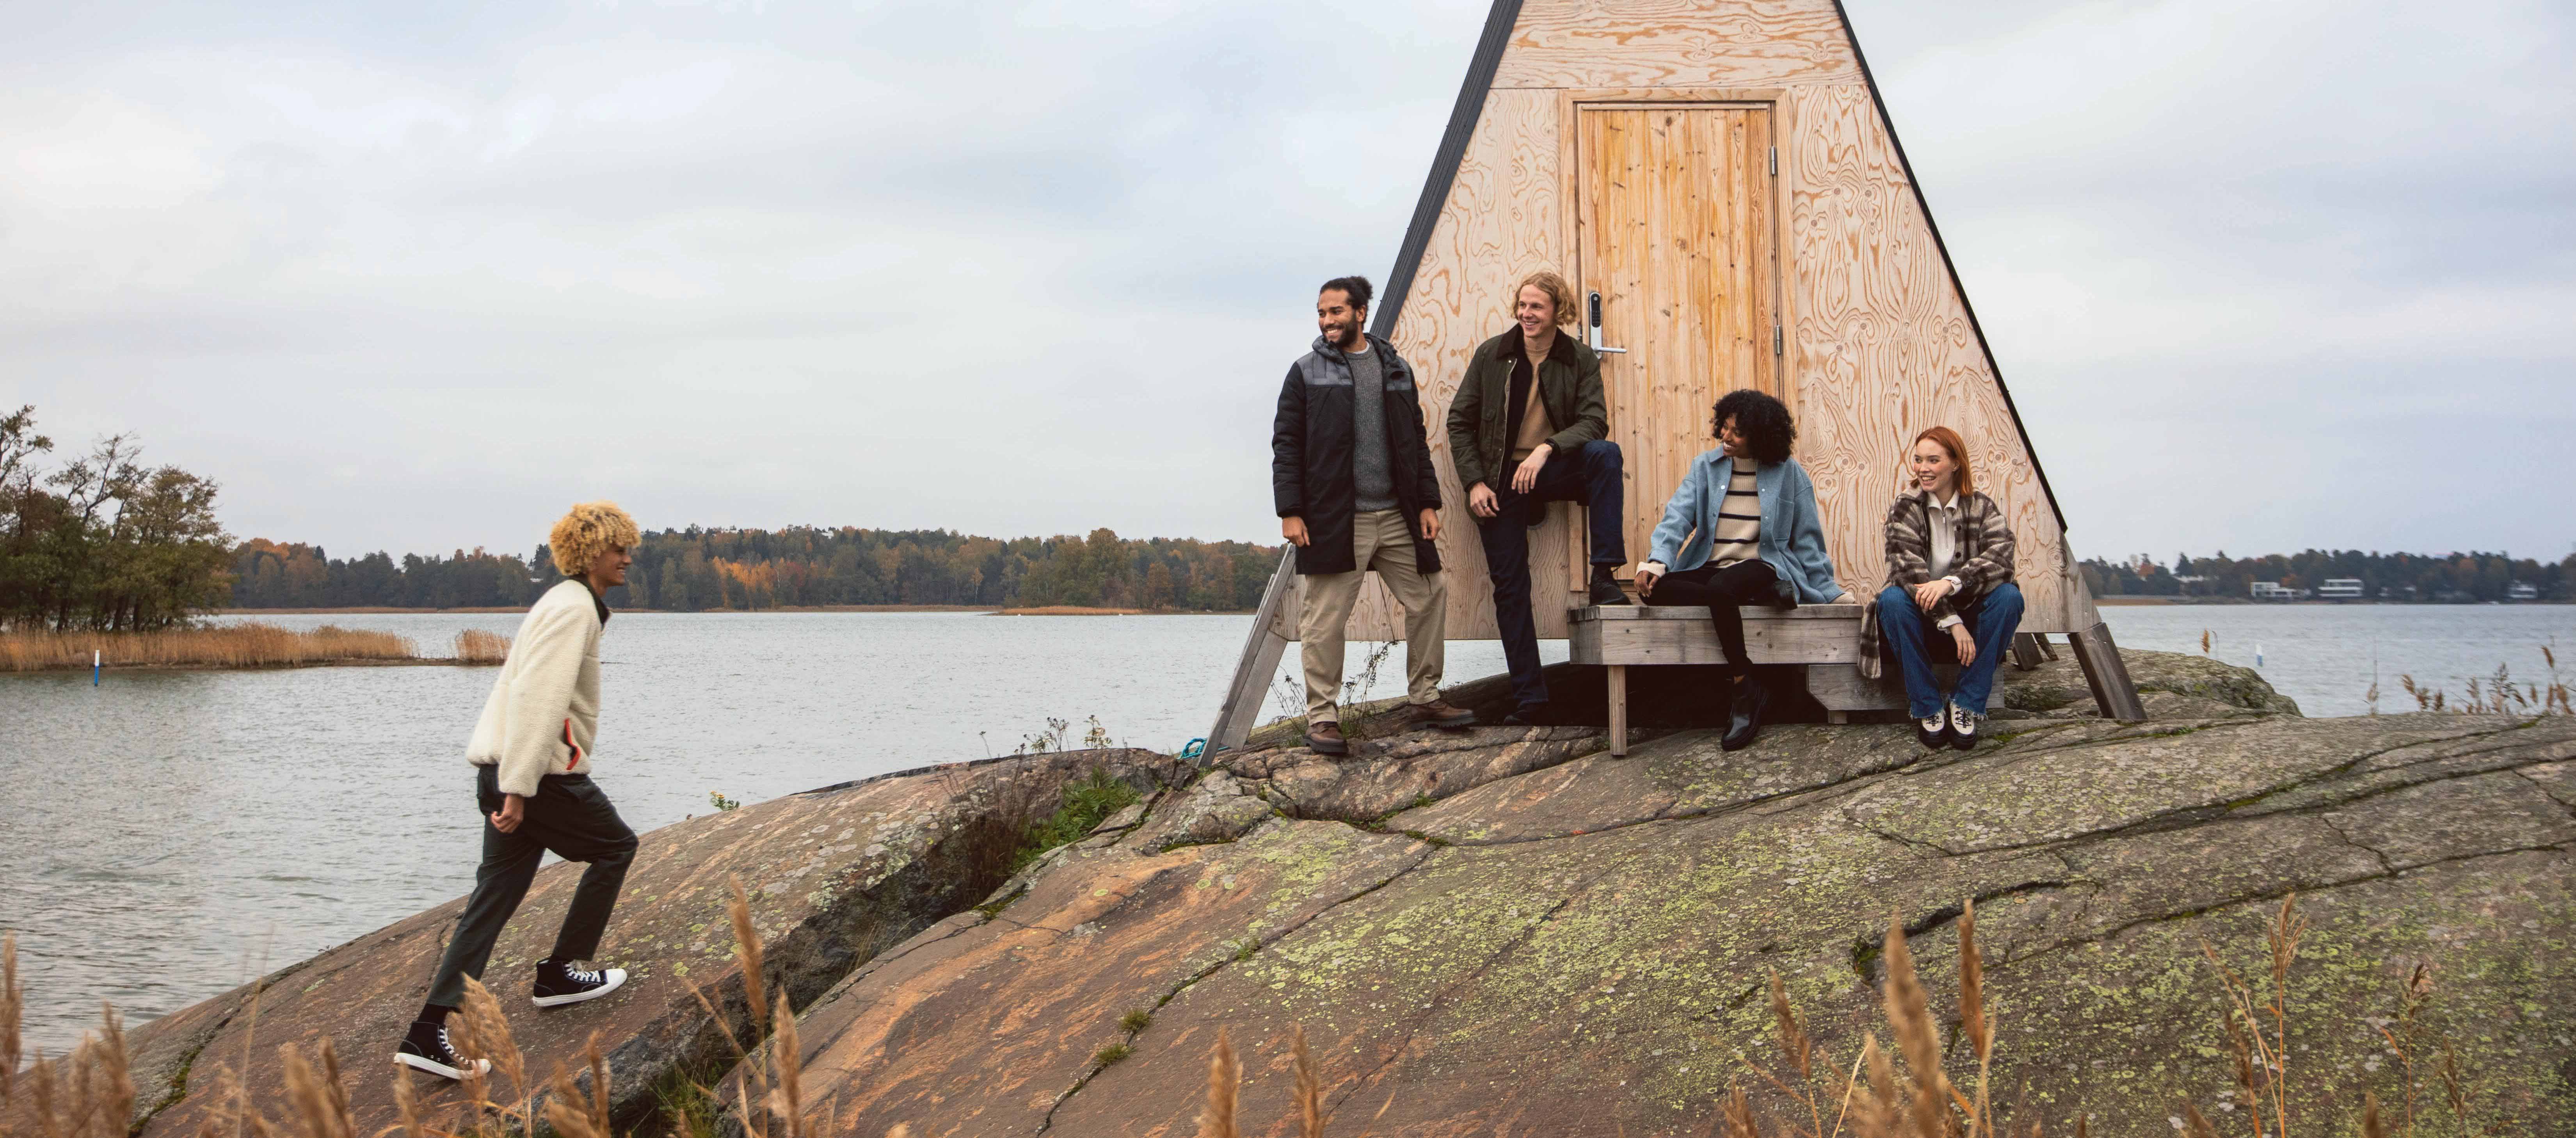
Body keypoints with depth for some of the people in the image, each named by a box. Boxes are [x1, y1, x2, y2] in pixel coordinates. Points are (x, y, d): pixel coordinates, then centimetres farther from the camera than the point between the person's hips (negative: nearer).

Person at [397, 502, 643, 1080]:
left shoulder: (564, 604, 21)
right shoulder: (574, 608, -13)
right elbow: (538, 698, -22)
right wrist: (518, 789, -26)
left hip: (506, 772, 9)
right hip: (540, 772, -9)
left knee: (495, 896, 6)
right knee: (615, 847, 11)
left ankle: (430, 1031, -2)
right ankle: (558, 973, 18)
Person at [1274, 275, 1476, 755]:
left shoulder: (1395, 369, 13)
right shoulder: (1306, 373, 3)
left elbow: (1417, 441, 16)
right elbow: (1286, 445, -1)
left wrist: (1428, 503, 8)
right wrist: (1290, 512, -9)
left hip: (1397, 518, 4)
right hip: (1333, 520, -4)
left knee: (1430, 598, 6)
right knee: (1324, 620, -4)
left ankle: (1425, 699, 19)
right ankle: (1322, 716, 6)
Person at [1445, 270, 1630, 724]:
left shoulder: (1581, 360, -1)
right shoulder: (1491, 355, 0)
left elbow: (1594, 421, -11)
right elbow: (1460, 422, 4)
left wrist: (1547, 449, -28)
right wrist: (1474, 483, -7)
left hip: (1554, 469, 0)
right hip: (1502, 480, 1)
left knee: (1605, 454, -31)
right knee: (1510, 587, -2)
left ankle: (1604, 575, -28)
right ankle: (1528, 697, 6)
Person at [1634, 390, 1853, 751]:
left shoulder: (1789, 474, 4)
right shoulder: (1705, 468, 10)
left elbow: (1807, 540, 8)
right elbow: (1677, 518, -3)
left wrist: (1829, 595, 3)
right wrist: (1658, 561, -20)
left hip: (1762, 566, -4)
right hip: (1708, 569, 4)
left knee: (1721, 589, -40)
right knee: (1655, 589, -29)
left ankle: (1744, 691, -29)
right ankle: (1764, 599, -26)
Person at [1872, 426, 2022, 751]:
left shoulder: (1983, 508, 0)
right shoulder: (1905, 508, -4)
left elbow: (2000, 559, -19)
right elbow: (1907, 569, -19)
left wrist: (1951, 583, -37)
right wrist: (1951, 622, -30)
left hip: (1970, 612, 1)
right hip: (1924, 615, -1)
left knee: (2009, 596, -27)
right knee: (1891, 599, -32)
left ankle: (1967, 705, -21)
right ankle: (1927, 709, -23)